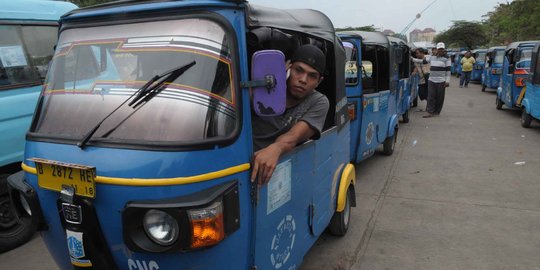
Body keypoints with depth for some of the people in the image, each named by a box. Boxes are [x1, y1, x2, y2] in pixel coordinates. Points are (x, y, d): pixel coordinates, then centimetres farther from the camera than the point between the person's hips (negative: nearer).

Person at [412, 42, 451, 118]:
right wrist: (413, 59, 16)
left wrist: (447, 81, -10)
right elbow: (423, 61, 20)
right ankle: (430, 112, -2)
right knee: (431, 96, -2)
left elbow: (448, 70, -4)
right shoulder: (432, 57, 11)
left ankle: (437, 112, 13)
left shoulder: (446, 58, -1)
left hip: (441, 81, -3)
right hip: (431, 80, 3)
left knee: (439, 97, 2)